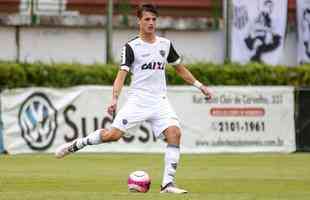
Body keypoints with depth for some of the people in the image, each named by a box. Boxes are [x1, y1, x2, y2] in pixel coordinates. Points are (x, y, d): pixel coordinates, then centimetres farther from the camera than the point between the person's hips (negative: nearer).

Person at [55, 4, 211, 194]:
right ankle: (75, 145, 9)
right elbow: (122, 75, -8)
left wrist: (199, 85, 22)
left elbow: (180, 68, 26)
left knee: (174, 133, -18)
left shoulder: (165, 44, 12)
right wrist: (115, 100, -21)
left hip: (160, 101, 3)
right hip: (137, 100, -3)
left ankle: (168, 183, -14)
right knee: (113, 134, -15)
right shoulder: (131, 47, -1)